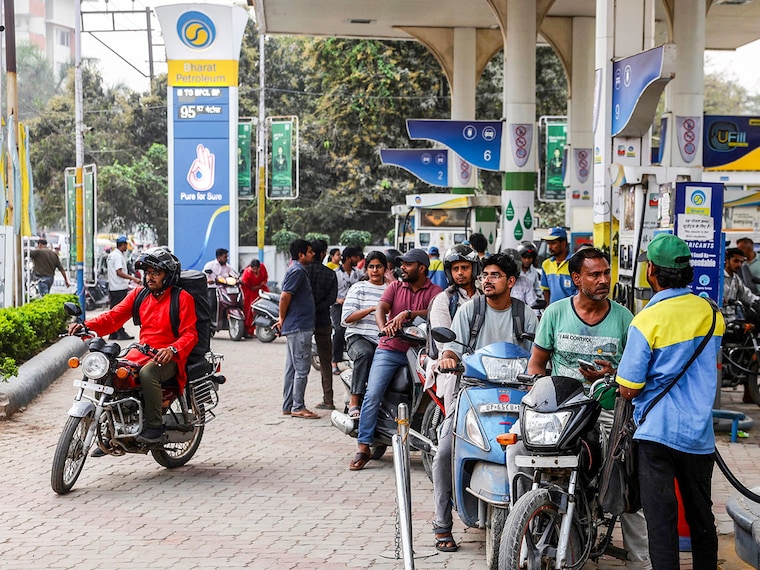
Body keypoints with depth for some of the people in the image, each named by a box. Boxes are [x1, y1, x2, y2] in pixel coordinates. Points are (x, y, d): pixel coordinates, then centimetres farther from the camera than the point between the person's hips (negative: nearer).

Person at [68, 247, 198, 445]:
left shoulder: (182, 298, -2)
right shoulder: (139, 294, 14)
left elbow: (189, 334, -9)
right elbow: (114, 317, 7)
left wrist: (172, 350, -30)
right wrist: (86, 326, -10)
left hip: (168, 358, -6)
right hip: (141, 353, 6)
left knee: (148, 372, -37)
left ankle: (154, 426, -27)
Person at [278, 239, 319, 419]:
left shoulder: (297, 269, 18)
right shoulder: (297, 271, -15)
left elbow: (286, 297, 23)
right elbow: (285, 296, -21)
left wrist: (283, 319, 17)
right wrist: (283, 318, -10)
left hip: (295, 327, 10)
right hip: (299, 327, -10)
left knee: (292, 368, 12)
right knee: (302, 368, -7)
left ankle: (288, 406, 17)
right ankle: (298, 407, -3)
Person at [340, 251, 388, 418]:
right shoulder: (358, 288, 11)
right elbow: (346, 318, -1)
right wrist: (372, 309, -11)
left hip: (384, 340, 3)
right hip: (359, 337, -3)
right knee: (365, 353, -37)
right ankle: (354, 402, -34)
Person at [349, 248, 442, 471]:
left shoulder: (434, 291, 4)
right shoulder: (395, 286, 13)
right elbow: (381, 308, -3)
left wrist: (408, 314, -31)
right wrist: (384, 327, -26)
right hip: (389, 350, 1)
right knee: (372, 395, -13)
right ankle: (363, 448, -12)